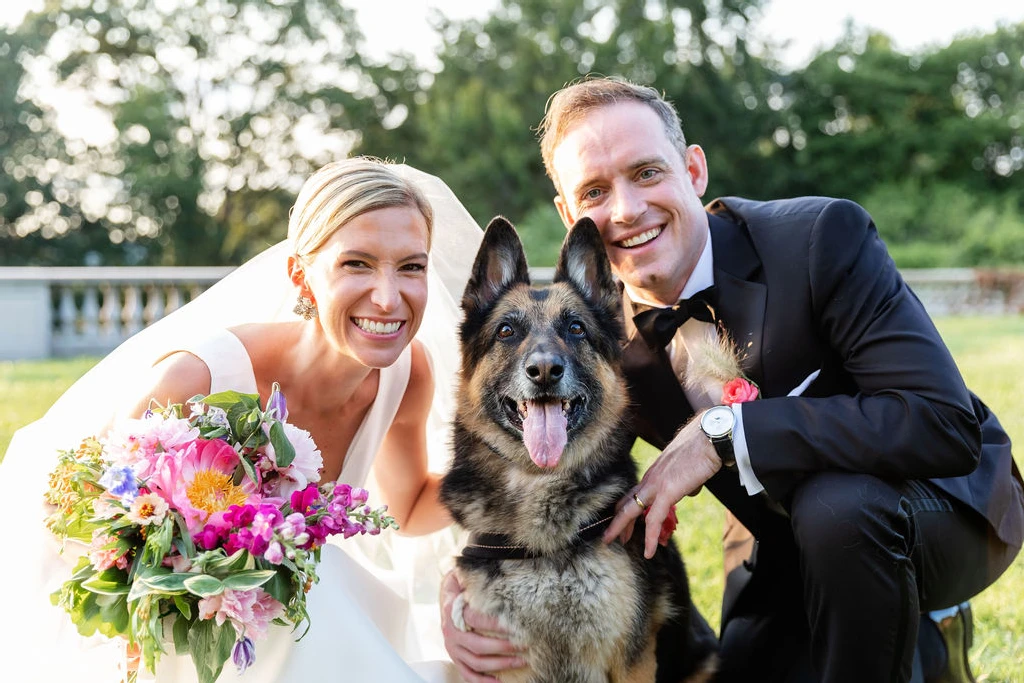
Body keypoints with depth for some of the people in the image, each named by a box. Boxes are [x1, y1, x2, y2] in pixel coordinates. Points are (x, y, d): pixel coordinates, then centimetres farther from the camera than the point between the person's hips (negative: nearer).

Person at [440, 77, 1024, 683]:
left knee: (835, 505, -34)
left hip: (944, 504, -5)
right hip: (782, 550, 5)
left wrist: (723, 433, -36)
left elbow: (946, 424, -33)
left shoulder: (823, 237, -24)